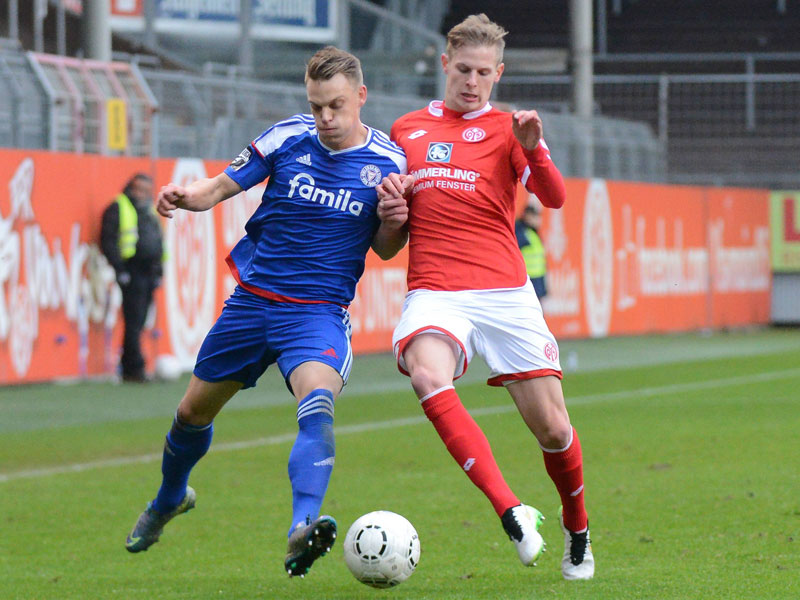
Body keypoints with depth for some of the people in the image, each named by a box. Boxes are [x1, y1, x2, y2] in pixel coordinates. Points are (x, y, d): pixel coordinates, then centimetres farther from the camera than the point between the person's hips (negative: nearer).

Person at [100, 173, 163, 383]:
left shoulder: (150, 210, 20)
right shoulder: (118, 209, -3)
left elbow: (159, 242, 26)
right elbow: (108, 241, -10)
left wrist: (158, 271, 18)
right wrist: (119, 270, -16)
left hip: (148, 274, 7)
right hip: (131, 274, -7)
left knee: (138, 323, 8)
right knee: (134, 322, -10)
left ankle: (128, 368, 12)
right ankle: (135, 367, -9)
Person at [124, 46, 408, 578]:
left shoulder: (388, 162, -5)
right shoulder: (288, 138, -5)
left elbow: (384, 249, 7)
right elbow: (224, 185, 1)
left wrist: (395, 224, -16)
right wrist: (185, 195, -20)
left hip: (319, 312, -3)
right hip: (253, 298, 3)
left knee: (317, 403, -32)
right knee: (196, 409, 16)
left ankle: (303, 527, -47)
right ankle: (170, 499, 47)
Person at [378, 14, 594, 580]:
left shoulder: (505, 129, 9)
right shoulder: (407, 129, 17)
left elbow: (555, 197, -6)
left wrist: (533, 151, -25)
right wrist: (390, 196, 5)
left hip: (505, 293, -1)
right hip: (434, 293, 1)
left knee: (553, 431, -2)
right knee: (428, 377, -34)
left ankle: (577, 530, 29)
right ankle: (512, 513, -39)